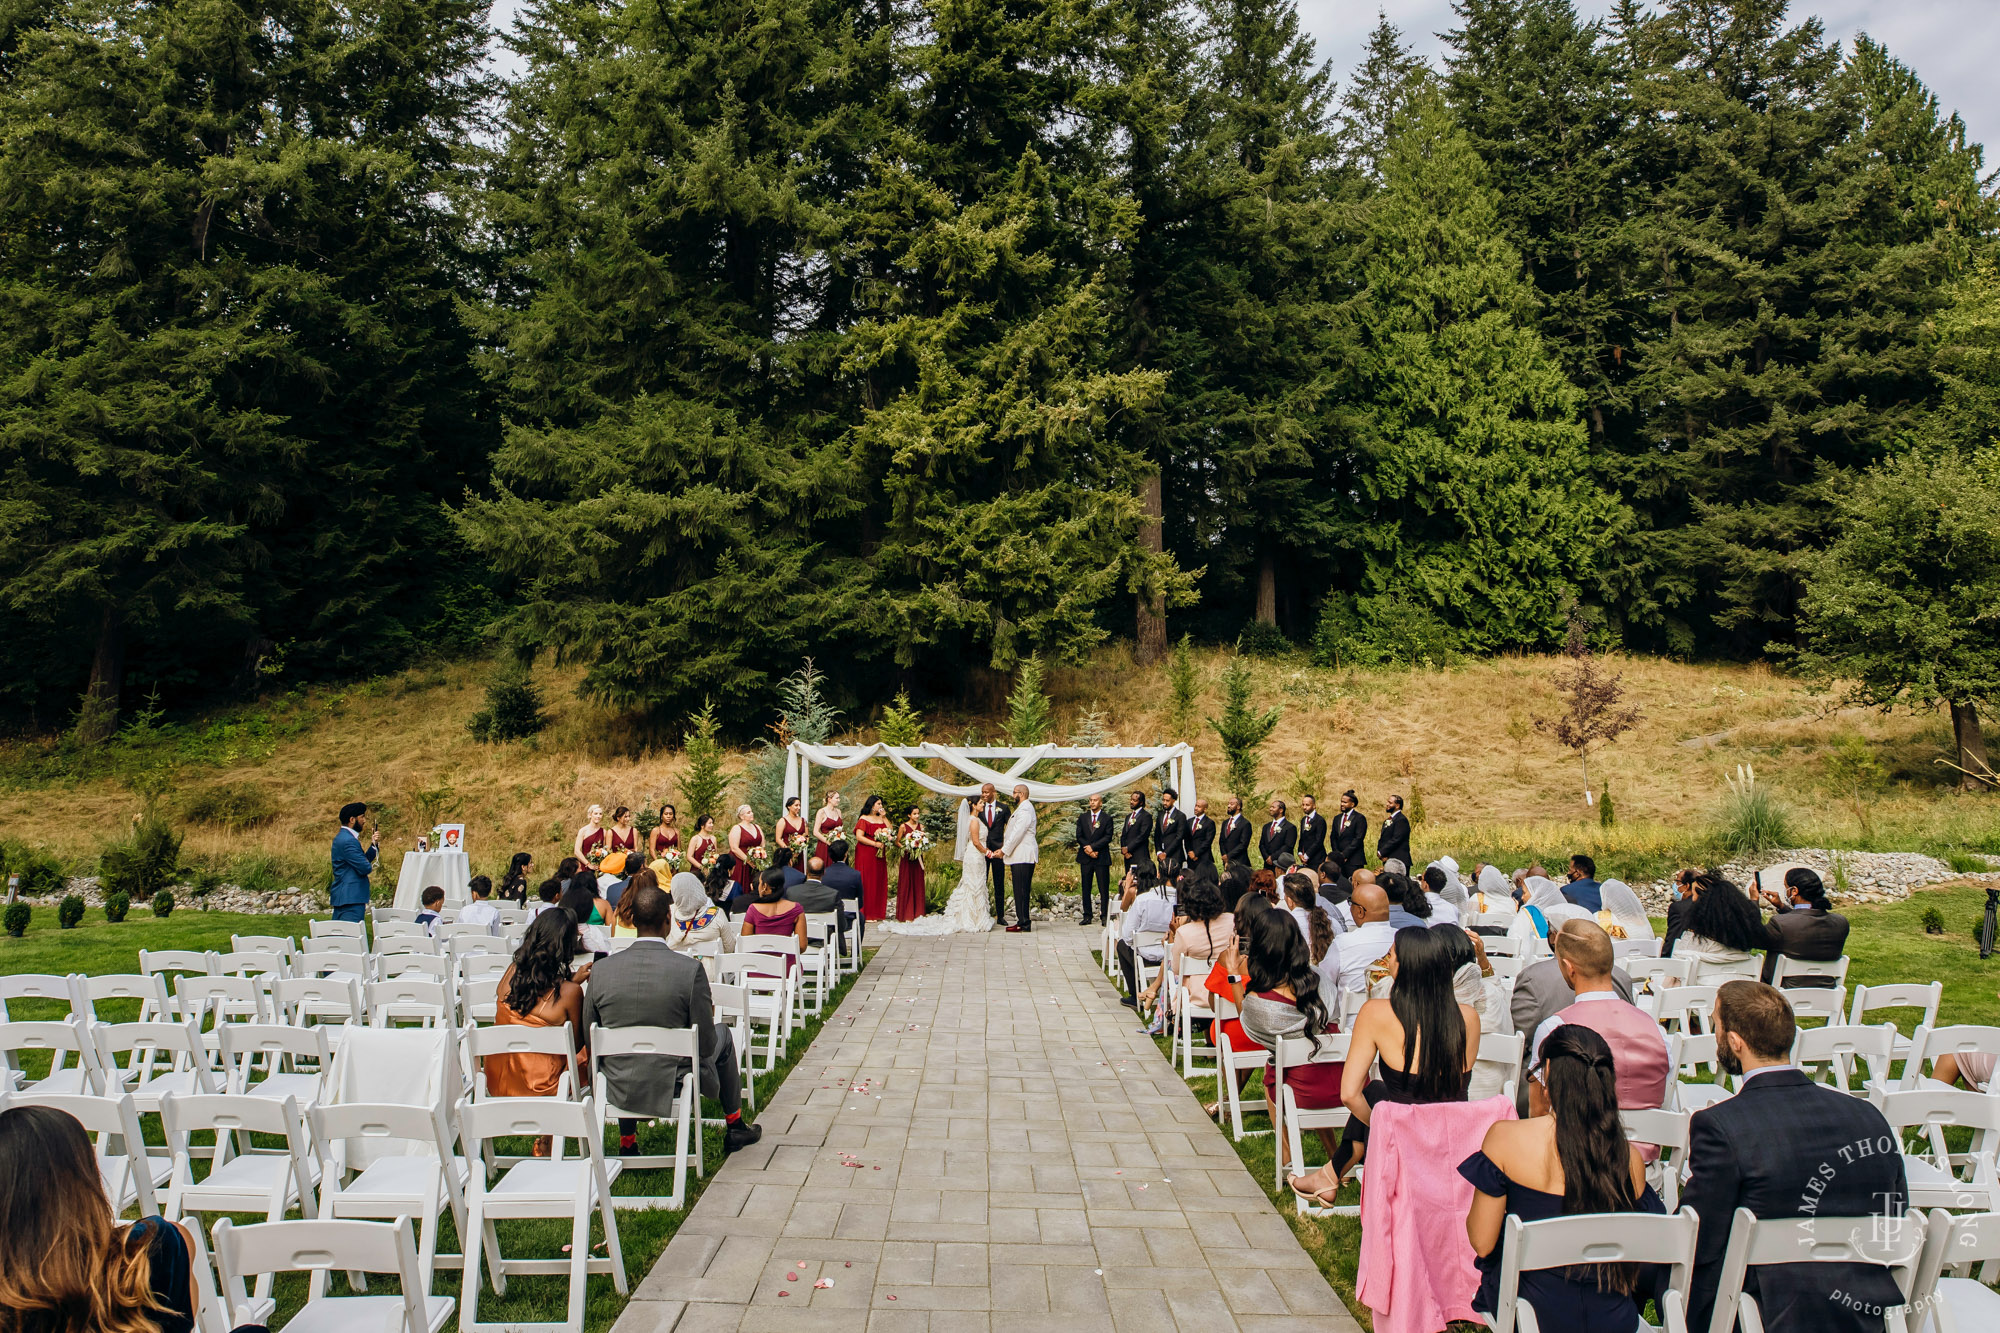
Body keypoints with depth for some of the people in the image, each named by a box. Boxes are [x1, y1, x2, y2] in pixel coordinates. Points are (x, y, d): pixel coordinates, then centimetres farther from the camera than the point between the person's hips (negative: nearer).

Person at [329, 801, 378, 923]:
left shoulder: (343, 837, 17)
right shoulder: (347, 841, -17)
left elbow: (364, 859, 19)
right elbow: (365, 868, -21)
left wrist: (374, 844, 6)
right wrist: (371, 867, 2)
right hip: (351, 898, -11)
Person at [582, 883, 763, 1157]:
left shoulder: (600, 970, -11)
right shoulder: (691, 969, -19)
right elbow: (706, 1045, -13)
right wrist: (709, 1014, 9)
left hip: (618, 1091, 3)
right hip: (672, 1088, -2)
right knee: (723, 1034, 25)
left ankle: (626, 1142, 37)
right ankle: (735, 1127, 38)